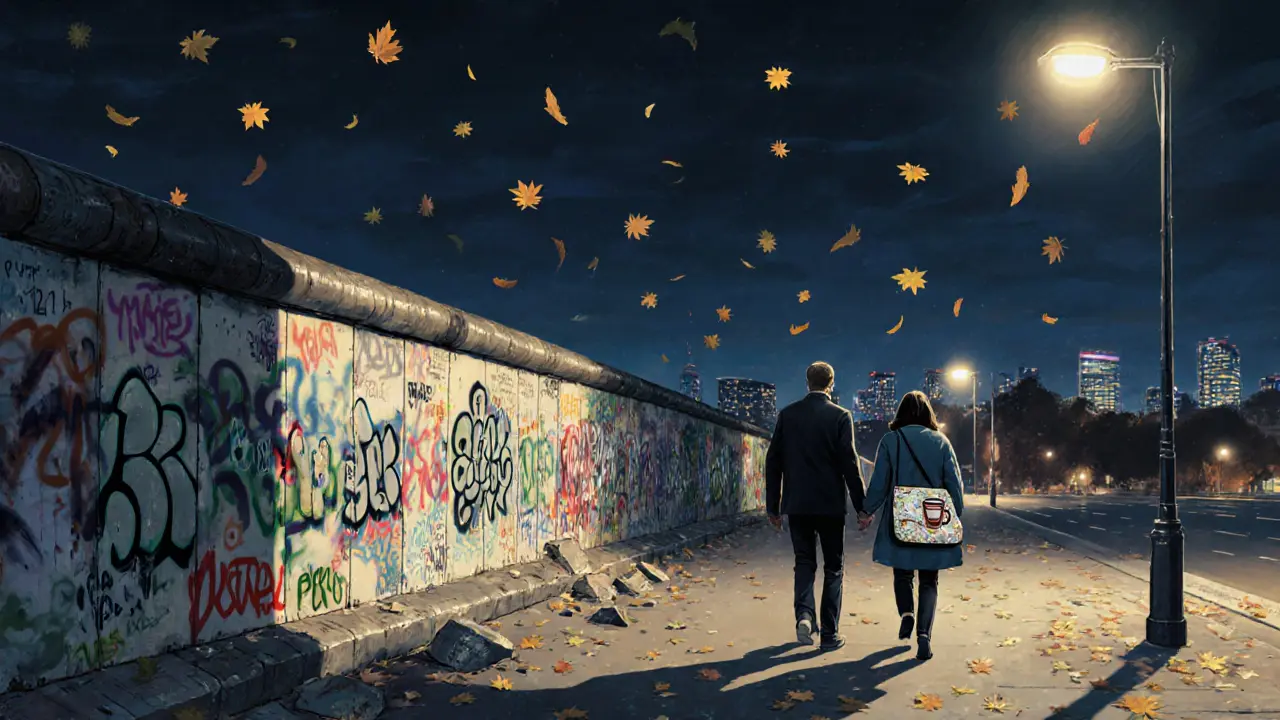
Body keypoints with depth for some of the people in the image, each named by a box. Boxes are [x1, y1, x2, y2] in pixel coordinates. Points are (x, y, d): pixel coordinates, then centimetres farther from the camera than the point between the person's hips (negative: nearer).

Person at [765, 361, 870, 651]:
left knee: (804, 562, 14)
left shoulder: (787, 414, 2)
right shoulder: (840, 416, -7)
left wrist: (773, 506, 10)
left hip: (797, 504, 2)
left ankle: (804, 614, -9)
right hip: (830, 504, -2)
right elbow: (849, 463, -10)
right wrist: (861, 505, -3)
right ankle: (829, 634, 8)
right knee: (833, 567, 9)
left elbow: (773, 462, 3)